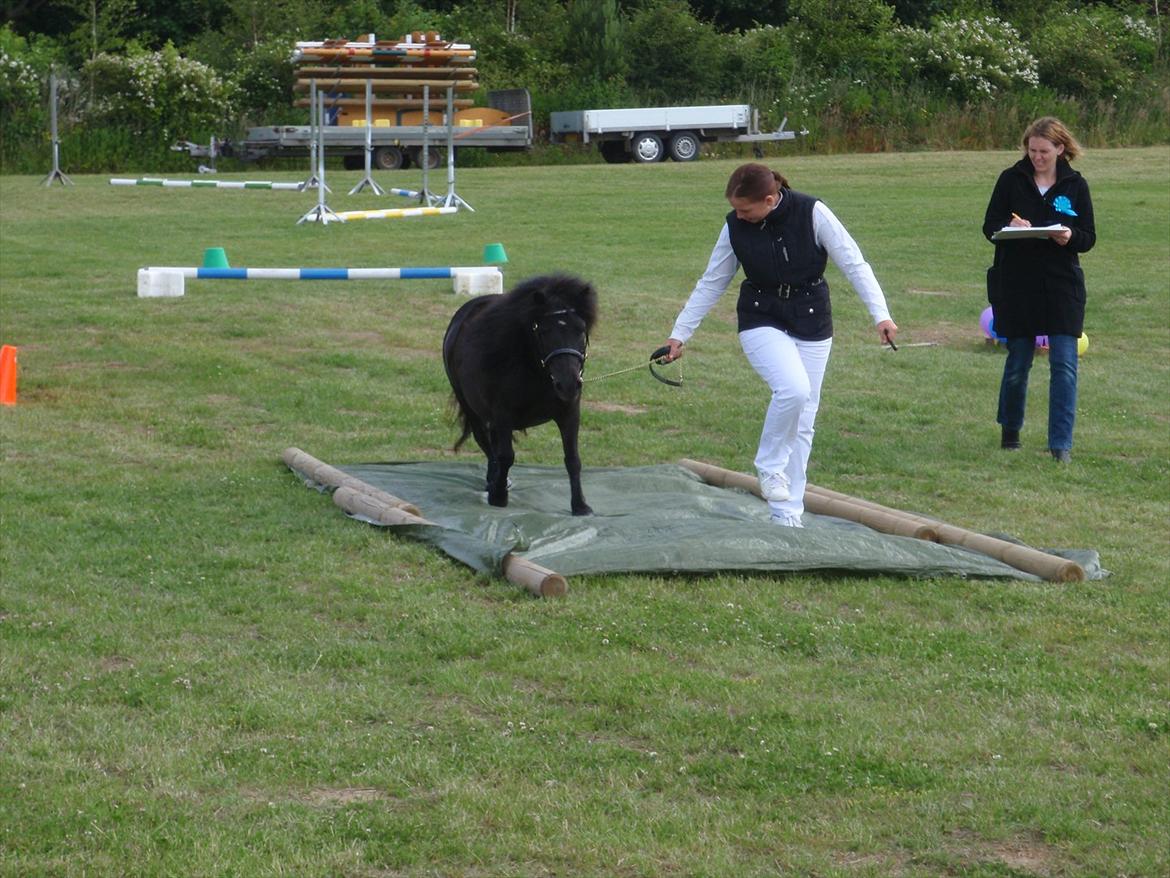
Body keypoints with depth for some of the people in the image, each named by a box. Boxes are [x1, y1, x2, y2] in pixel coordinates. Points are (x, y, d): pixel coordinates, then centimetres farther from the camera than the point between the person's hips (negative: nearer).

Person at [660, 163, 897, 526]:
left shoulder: (812, 213, -13)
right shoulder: (735, 227, -6)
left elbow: (854, 264, -8)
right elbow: (711, 284, 6)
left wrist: (880, 314, -16)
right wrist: (679, 334, 8)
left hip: (811, 320, 0)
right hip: (761, 320, 0)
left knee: (803, 422, 2)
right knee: (794, 388, -28)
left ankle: (788, 514, 12)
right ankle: (770, 467, -6)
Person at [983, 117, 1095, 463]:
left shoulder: (1075, 185, 2)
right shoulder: (1011, 180, 0)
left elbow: (1089, 238, 4)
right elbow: (989, 227, 1)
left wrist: (1070, 237, -18)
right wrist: (1011, 228, -21)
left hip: (1061, 285, 0)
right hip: (1016, 285, 0)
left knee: (1064, 365, -8)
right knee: (1018, 363, 10)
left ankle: (1061, 444, -4)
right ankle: (1010, 431, 31)